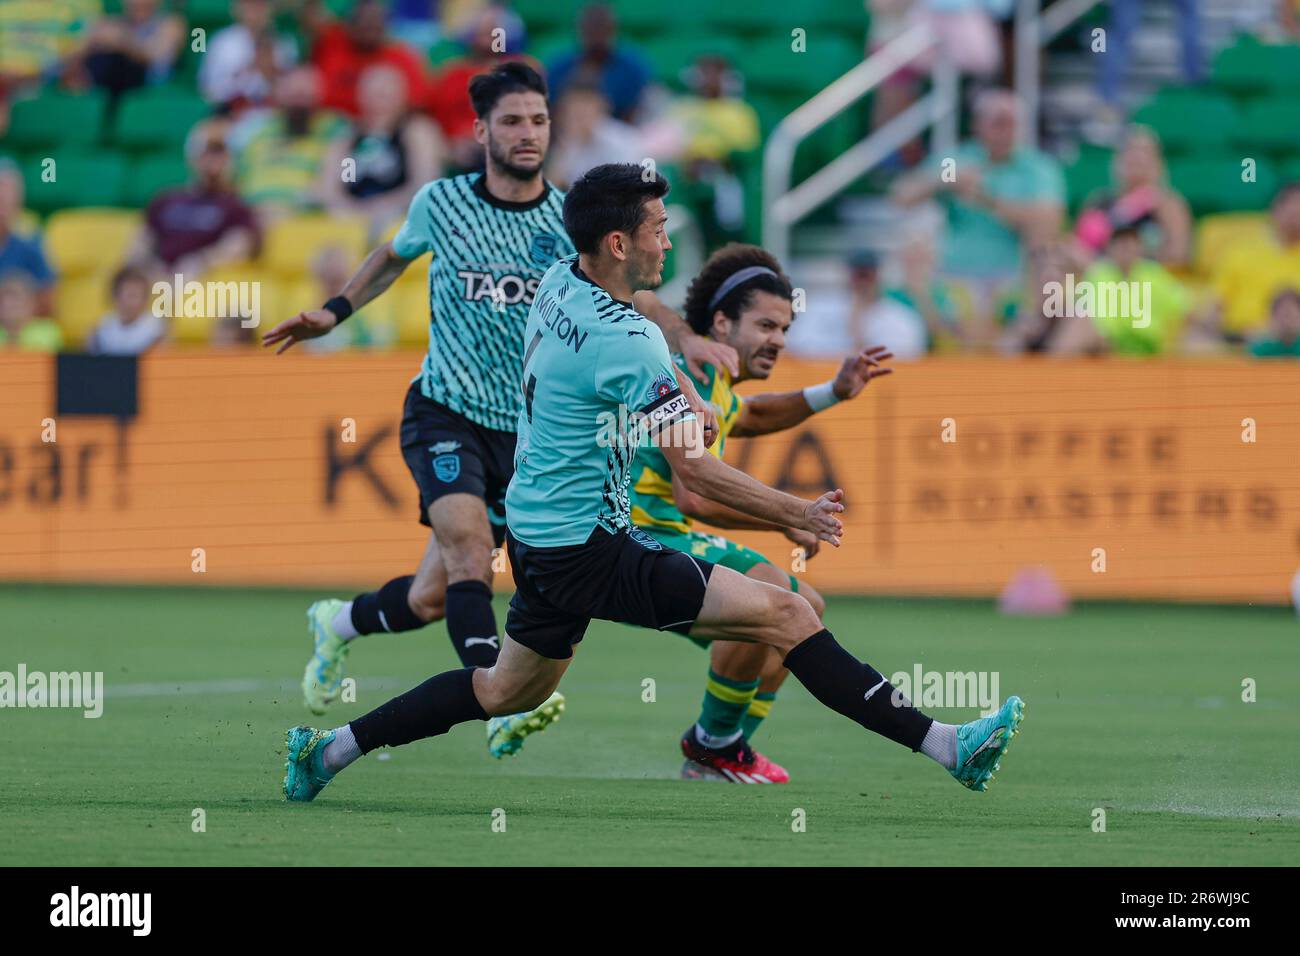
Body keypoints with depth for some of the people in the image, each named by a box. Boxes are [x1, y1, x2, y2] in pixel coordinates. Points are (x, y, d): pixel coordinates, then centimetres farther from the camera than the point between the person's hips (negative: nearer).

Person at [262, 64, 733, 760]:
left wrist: (684, 338, -26)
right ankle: (502, 708, -36)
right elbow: (395, 255, 20)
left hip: (526, 429, 2)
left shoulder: (571, 218, -2)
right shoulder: (441, 203, -1)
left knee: (432, 599, 6)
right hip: (445, 414, -2)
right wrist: (335, 311, 11)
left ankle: (339, 624, 38)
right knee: (468, 541, -28)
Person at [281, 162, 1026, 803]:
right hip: (590, 551, -9)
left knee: (510, 689, 28)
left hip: (537, 535, 9)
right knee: (786, 614, -14)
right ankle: (943, 745, -19)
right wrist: (799, 515, -15)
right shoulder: (628, 344, -23)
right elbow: (696, 470, -22)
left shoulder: (559, 285, 3)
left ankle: (330, 749, 31)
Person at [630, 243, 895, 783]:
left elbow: (750, 416, 41)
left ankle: (714, 758, 16)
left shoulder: (716, 381, 14)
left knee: (806, 608, 18)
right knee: (767, 591, -30)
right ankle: (714, 743, -12)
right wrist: (789, 520, -17)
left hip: (671, 536, 11)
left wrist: (833, 392, 30)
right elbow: (696, 497, -27)